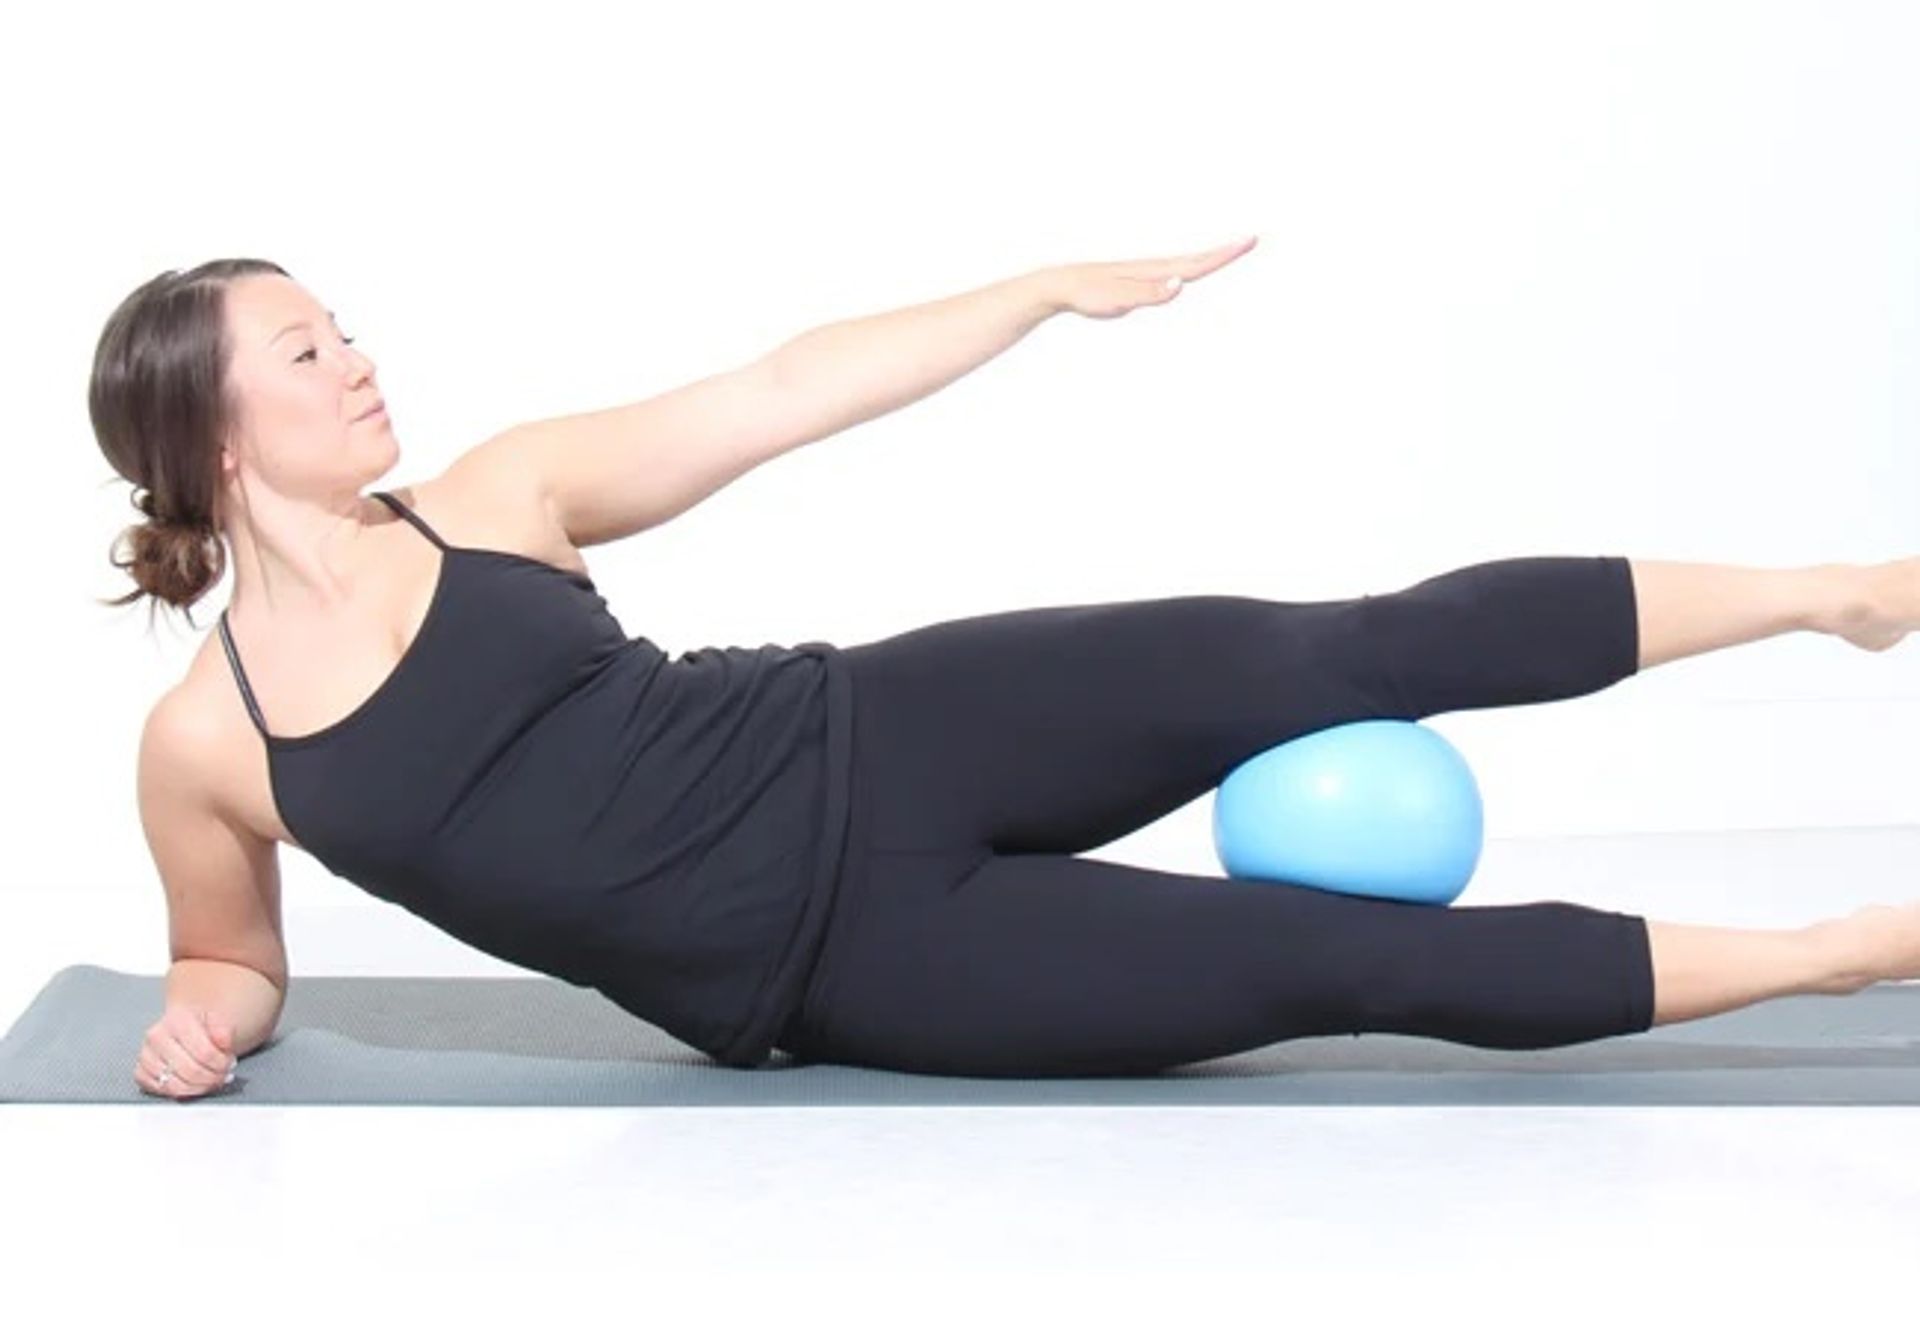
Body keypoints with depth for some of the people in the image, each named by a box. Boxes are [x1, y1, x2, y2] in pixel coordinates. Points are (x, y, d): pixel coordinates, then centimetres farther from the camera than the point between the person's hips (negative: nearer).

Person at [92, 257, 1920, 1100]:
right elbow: (231, 961, 12)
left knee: (1338, 658, -12)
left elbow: (767, 399, 4)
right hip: (834, 970, -3)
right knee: (1347, 960, -10)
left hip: (862, 751, 3)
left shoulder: (495, 495, 1)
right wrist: (198, 1026, -12)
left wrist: (1051, 290, 5)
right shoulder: (205, 741, -5)